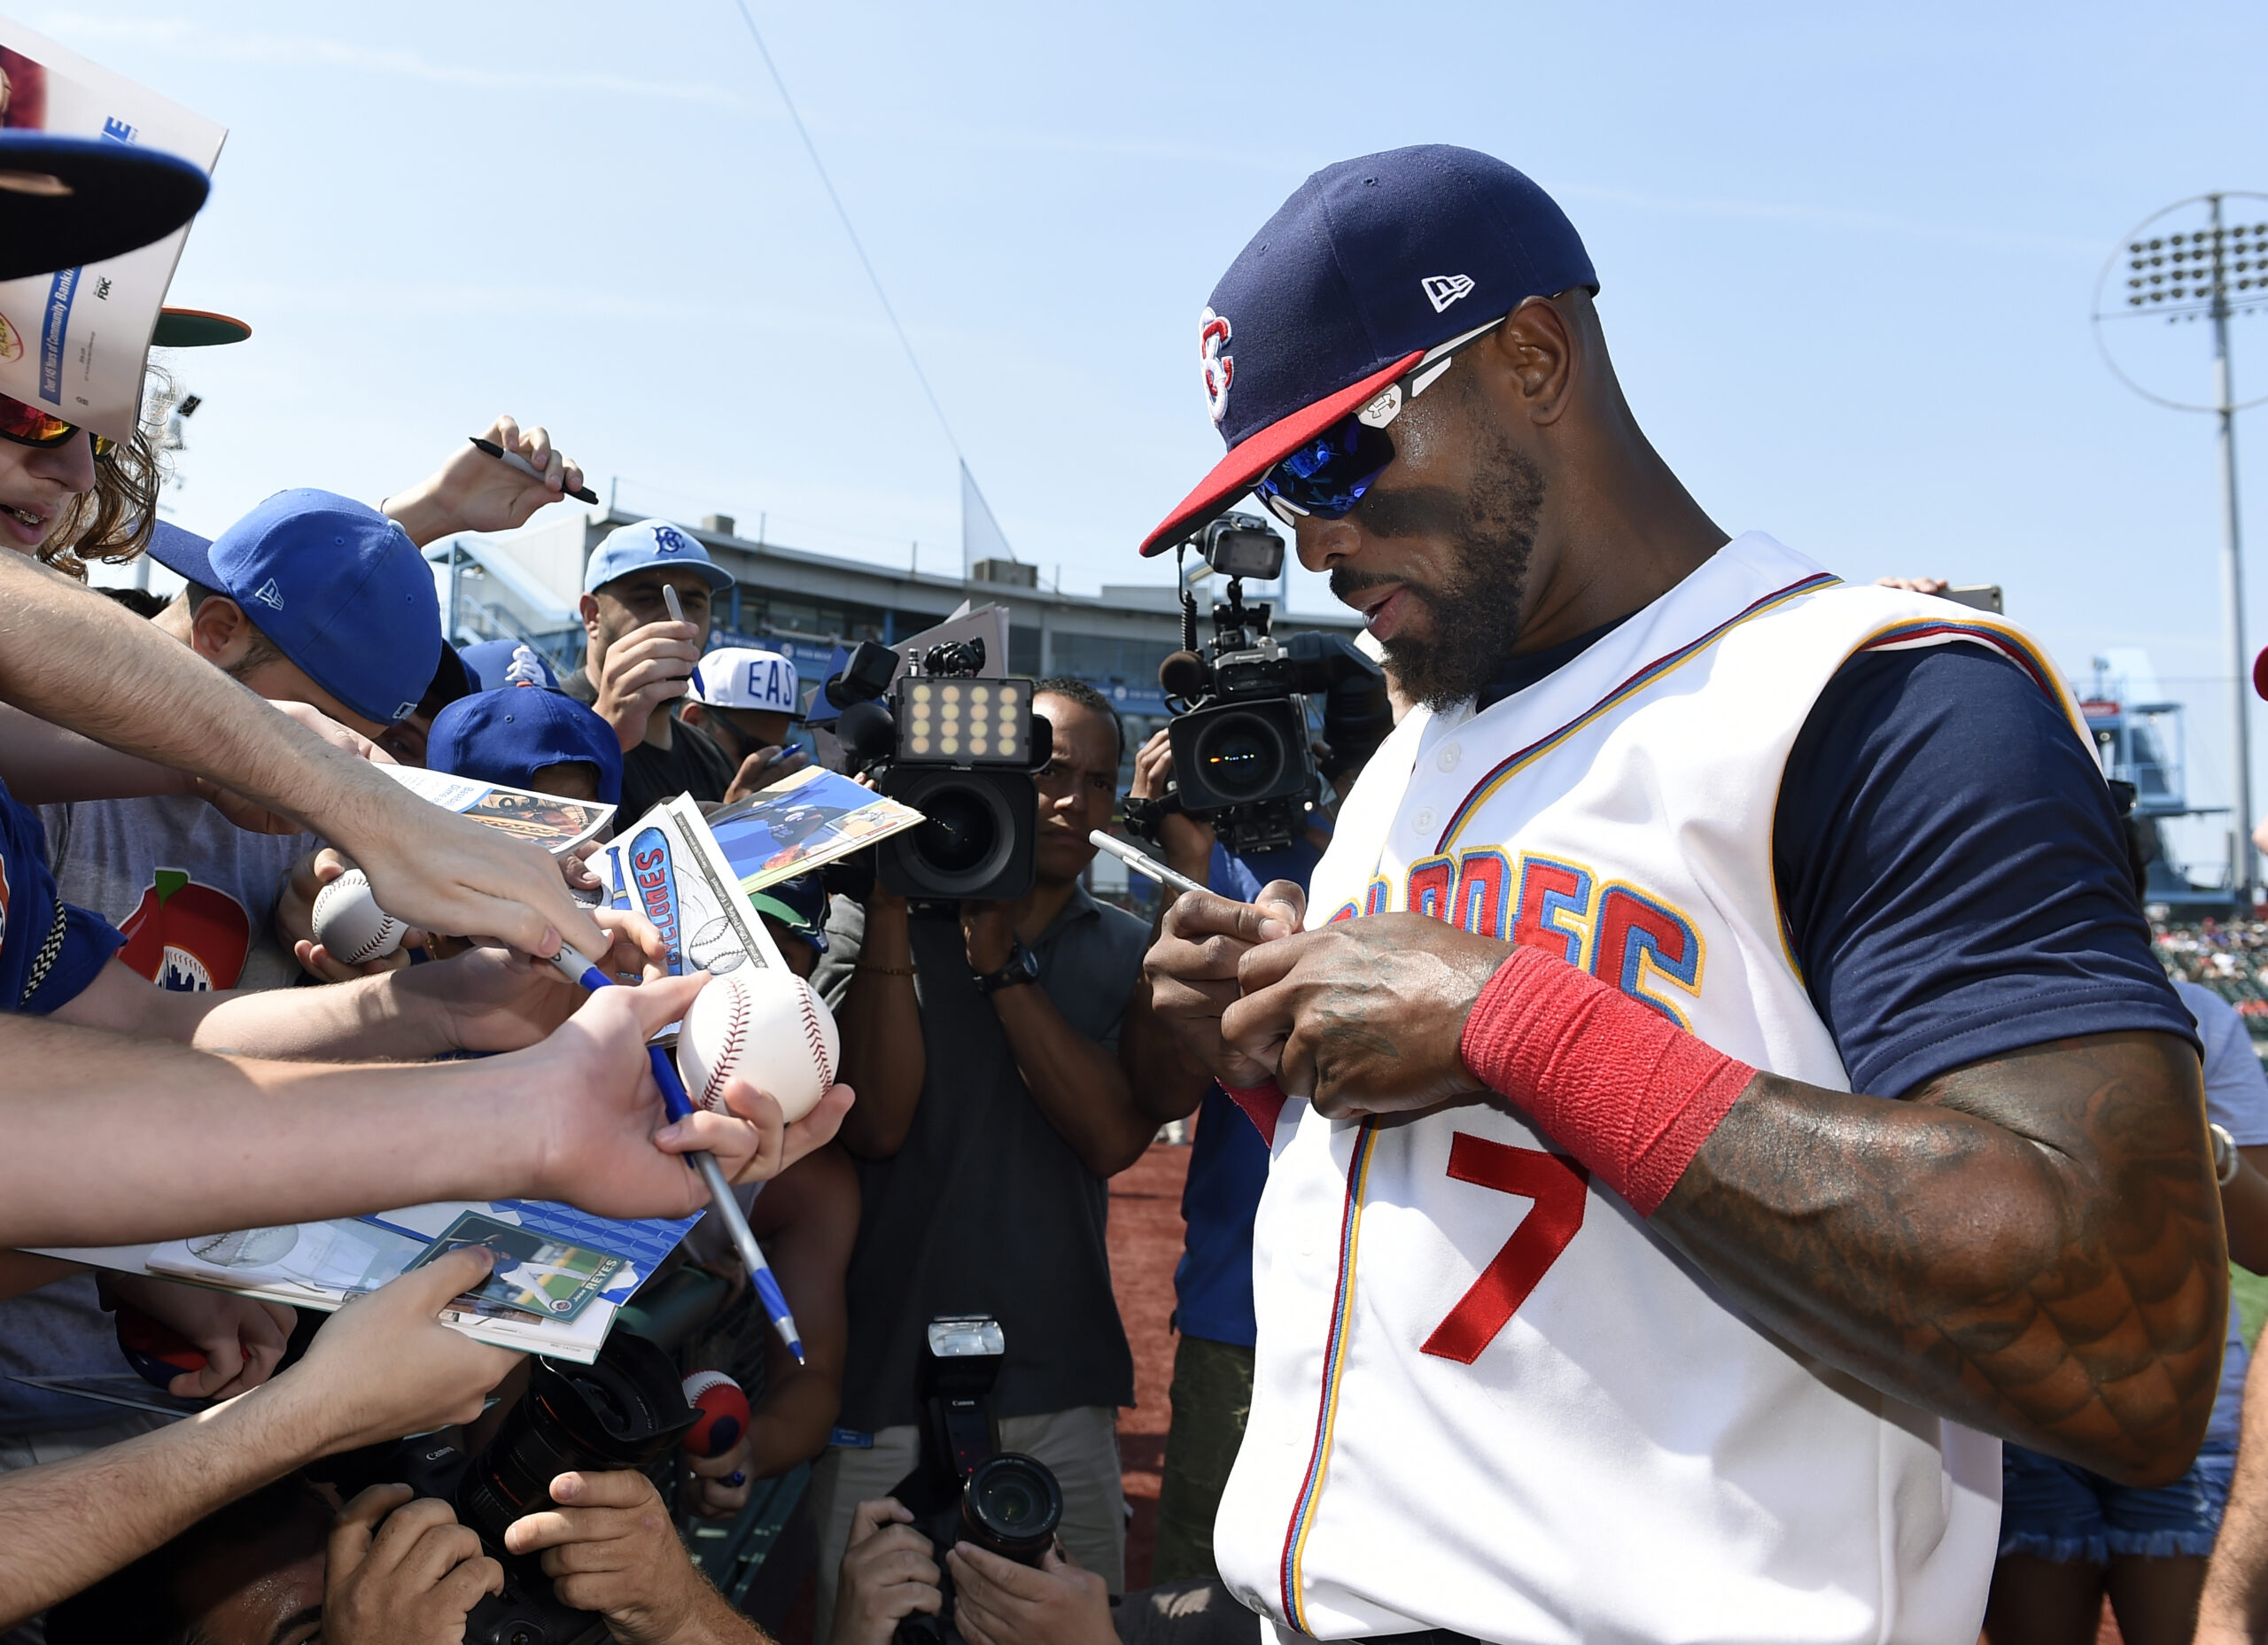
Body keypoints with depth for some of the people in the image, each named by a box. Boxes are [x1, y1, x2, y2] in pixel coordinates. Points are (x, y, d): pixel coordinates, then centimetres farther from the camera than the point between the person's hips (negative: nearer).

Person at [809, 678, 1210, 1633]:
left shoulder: (1127, 954, 7)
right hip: (888, 1381, -2)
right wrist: (889, 905, -16)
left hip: (1064, 1390, 3)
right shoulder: (872, 924, -1)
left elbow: (1113, 1137, -8)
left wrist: (1001, 957, -14)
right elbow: (876, 1122, -14)